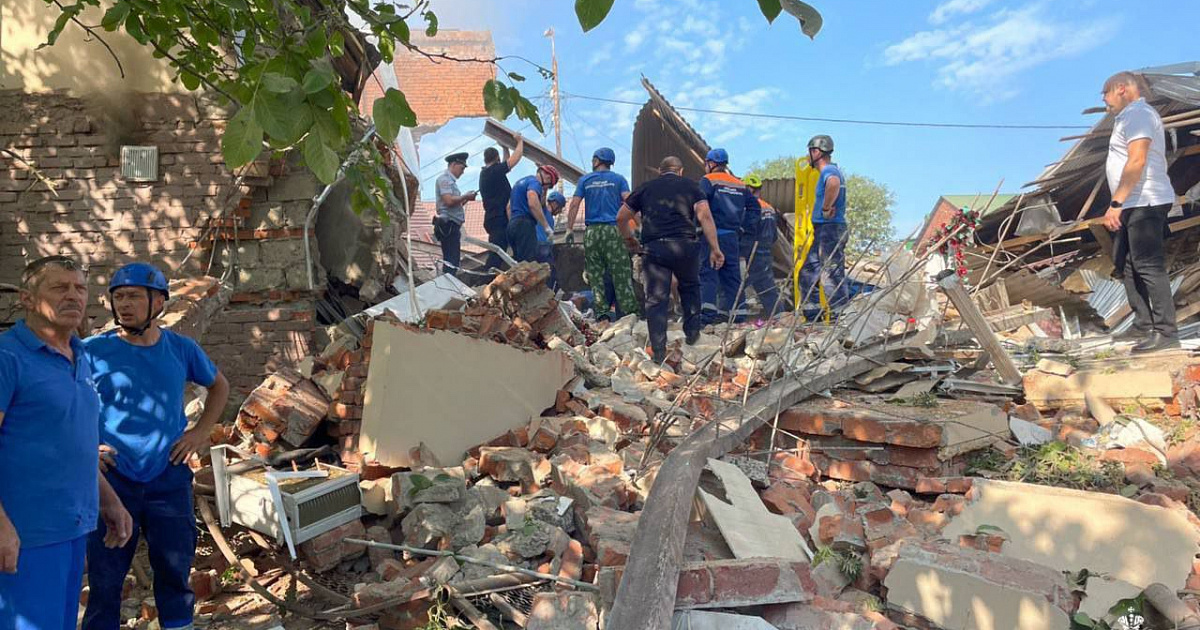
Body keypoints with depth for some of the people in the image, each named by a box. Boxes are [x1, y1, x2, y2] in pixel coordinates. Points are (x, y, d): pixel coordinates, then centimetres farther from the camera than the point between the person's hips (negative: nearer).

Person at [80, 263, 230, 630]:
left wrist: (201, 431, 6)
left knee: (175, 570, 13)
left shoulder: (182, 350, 1)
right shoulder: (94, 351, -6)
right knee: (104, 579, 9)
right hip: (111, 480, -2)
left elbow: (219, 386, 18)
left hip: (169, 479, 2)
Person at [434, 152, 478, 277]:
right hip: (448, 225, -10)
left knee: (452, 260, 10)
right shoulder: (445, 179, -7)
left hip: (453, 226, 10)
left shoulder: (451, 180, 23)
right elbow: (449, 201, -21)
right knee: (451, 261, -13)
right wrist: (465, 196, -8)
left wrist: (466, 199, 9)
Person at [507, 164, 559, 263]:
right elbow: (533, 204, -22)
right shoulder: (534, 182, -4)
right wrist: (547, 227, -20)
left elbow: (509, 207, 29)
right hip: (524, 224, -10)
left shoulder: (521, 181, 26)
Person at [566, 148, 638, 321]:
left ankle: (601, 312, 3)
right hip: (613, 229, -1)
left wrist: (570, 229, 6)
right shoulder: (618, 179, 7)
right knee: (621, 273, -2)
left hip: (591, 231, 1)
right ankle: (629, 311, -5)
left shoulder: (585, 180, 10)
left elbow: (574, 205, 3)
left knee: (595, 274, 6)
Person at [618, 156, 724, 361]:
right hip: (684, 245, 0)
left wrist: (630, 240, 34)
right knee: (689, 286, 25)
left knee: (656, 298, 4)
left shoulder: (645, 188, 19)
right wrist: (715, 249, -2)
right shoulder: (689, 185, 14)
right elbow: (705, 216, -1)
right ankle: (692, 332, 27)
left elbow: (621, 218, 19)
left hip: (653, 247, 0)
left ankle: (659, 351, 2)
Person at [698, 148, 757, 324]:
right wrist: (740, 226, 22)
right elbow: (754, 207, 17)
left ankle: (707, 312, -15)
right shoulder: (740, 185, 15)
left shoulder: (708, 181, -3)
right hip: (732, 236, 5)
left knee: (708, 272, -5)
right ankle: (737, 311, 13)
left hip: (713, 234, -5)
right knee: (732, 273, 12)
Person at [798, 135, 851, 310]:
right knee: (808, 271, 14)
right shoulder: (831, 170, 19)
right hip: (823, 230, 11)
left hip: (830, 229, -11)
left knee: (833, 274, -8)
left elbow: (834, 183, -38)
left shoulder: (829, 170, -14)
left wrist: (826, 209, -27)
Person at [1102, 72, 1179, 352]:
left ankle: (1166, 332, -10)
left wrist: (1116, 203, -23)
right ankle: (1144, 324, 19)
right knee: (1126, 264, 14)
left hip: (1144, 203, -11)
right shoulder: (1132, 116, 23)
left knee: (1149, 266, -12)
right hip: (1134, 206, 11)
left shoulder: (1137, 114, -10)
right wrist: (1119, 204, 18)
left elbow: (1137, 161, -21)